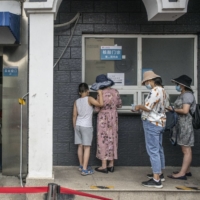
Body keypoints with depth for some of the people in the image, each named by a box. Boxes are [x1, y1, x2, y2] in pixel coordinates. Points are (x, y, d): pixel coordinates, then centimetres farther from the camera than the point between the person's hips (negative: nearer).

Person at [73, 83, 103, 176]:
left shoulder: (76, 101, 5)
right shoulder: (89, 99, -10)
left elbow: (74, 115, 6)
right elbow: (100, 104, -19)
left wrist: (74, 127, 15)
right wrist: (100, 94, -6)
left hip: (78, 125, 6)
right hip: (87, 126, -5)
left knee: (80, 146, 13)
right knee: (87, 147, -4)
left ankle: (81, 166, 25)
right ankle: (85, 169, -7)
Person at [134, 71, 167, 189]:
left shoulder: (155, 91, -19)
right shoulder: (163, 90, 12)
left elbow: (147, 107, -23)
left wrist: (139, 107, -4)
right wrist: (142, 107, 11)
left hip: (152, 123, -10)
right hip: (161, 122, 10)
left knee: (153, 150, -6)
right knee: (159, 149, 18)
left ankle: (156, 180, -4)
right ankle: (160, 173, 31)